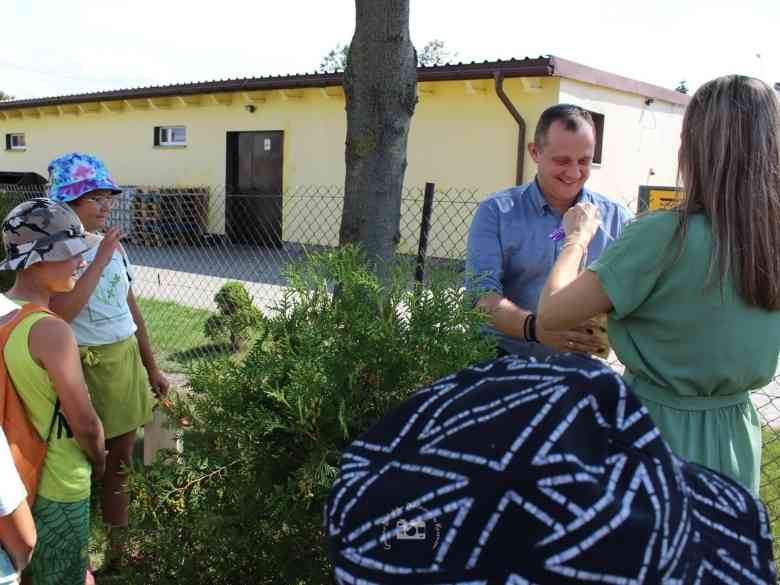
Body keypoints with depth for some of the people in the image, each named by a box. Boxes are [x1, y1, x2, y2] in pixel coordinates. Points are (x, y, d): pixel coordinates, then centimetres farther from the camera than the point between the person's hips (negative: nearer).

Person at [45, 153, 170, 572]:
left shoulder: (111, 245, 5)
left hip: (125, 360, 6)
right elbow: (61, 311, -30)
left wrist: (151, 367, 16)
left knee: (121, 459, 18)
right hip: (85, 367, -6)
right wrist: (100, 260, -25)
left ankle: (119, 544, 35)